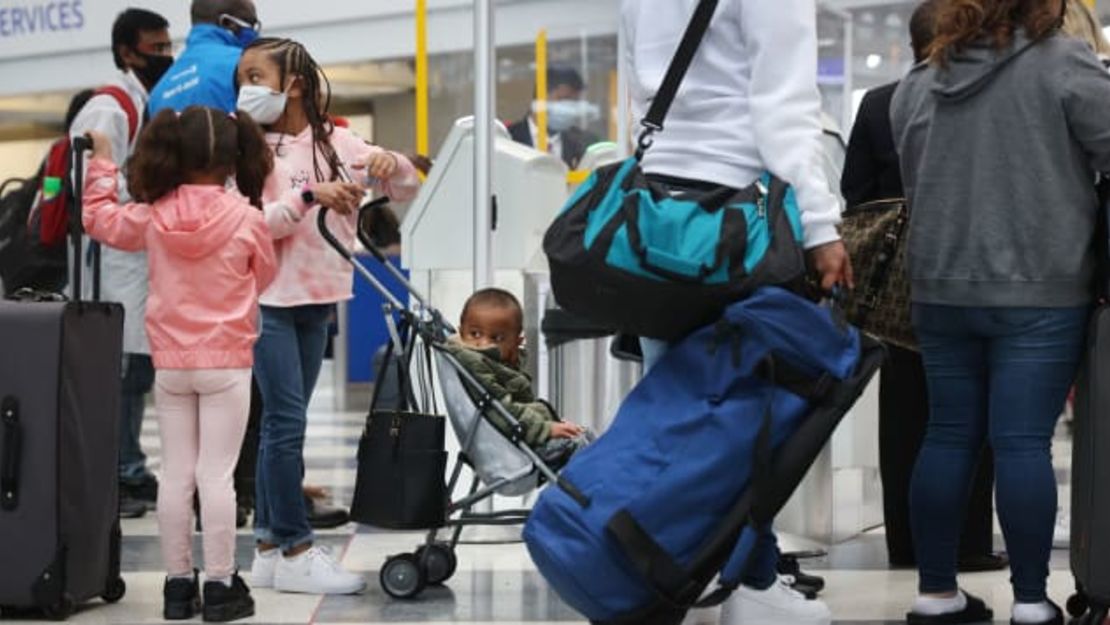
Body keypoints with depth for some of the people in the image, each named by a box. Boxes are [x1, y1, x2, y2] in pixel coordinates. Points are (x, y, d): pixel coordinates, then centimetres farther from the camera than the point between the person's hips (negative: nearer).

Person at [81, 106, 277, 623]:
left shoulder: (153, 216, -3)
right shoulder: (248, 219, -10)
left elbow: (99, 218, 15)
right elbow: (264, 278, 6)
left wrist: (102, 160, 27)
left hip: (170, 363, 3)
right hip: (226, 363, -3)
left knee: (175, 475, 8)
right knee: (216, 476, -1)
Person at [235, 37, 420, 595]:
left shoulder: (336, 143, 6)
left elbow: (407, 191, 8)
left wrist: (391, 164, -13)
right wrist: (308, 196, -26)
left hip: (318, 299, 5)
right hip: (268, 298, -4)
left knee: (282, 422, 10)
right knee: (287, 420, -9)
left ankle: (269, 547, 16)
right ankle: (296, 552, -5)